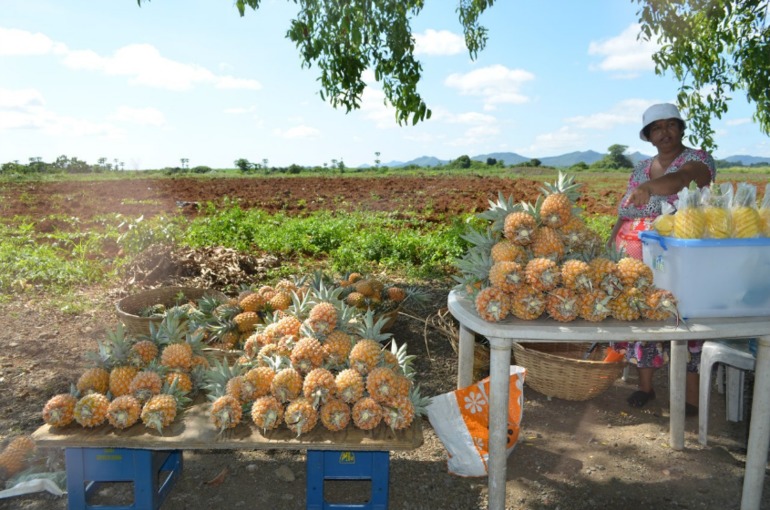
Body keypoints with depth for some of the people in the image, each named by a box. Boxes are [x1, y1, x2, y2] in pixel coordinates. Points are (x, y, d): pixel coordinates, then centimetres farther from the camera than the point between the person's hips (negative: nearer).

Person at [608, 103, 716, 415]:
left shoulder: (697, 160, -2)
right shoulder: (640, 169, 15)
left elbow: (684, 178, -27)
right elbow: (625, 214, 17)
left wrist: (649, 187, -45)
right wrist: (610, 247, 9)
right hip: (636, 261, 5)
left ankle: (691, 396, 9)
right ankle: (645, 385, 21)